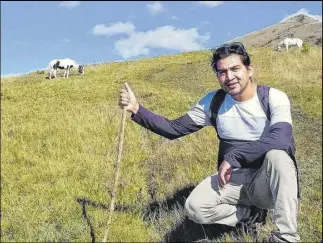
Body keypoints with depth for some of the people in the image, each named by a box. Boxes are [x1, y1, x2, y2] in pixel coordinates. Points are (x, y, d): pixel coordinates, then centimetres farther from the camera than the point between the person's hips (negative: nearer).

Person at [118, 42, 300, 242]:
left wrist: (232, 157, -32)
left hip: (271, 181, -3)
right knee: (195, 208, -21)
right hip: (234, 179, 3)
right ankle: (251, 212, 3)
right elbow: (174, 129, -4)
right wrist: (137, 110, -15)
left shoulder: (274, 98, -16)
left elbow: (281, 139, -34)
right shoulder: (213, 102, -4)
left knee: (277, 154, -36)